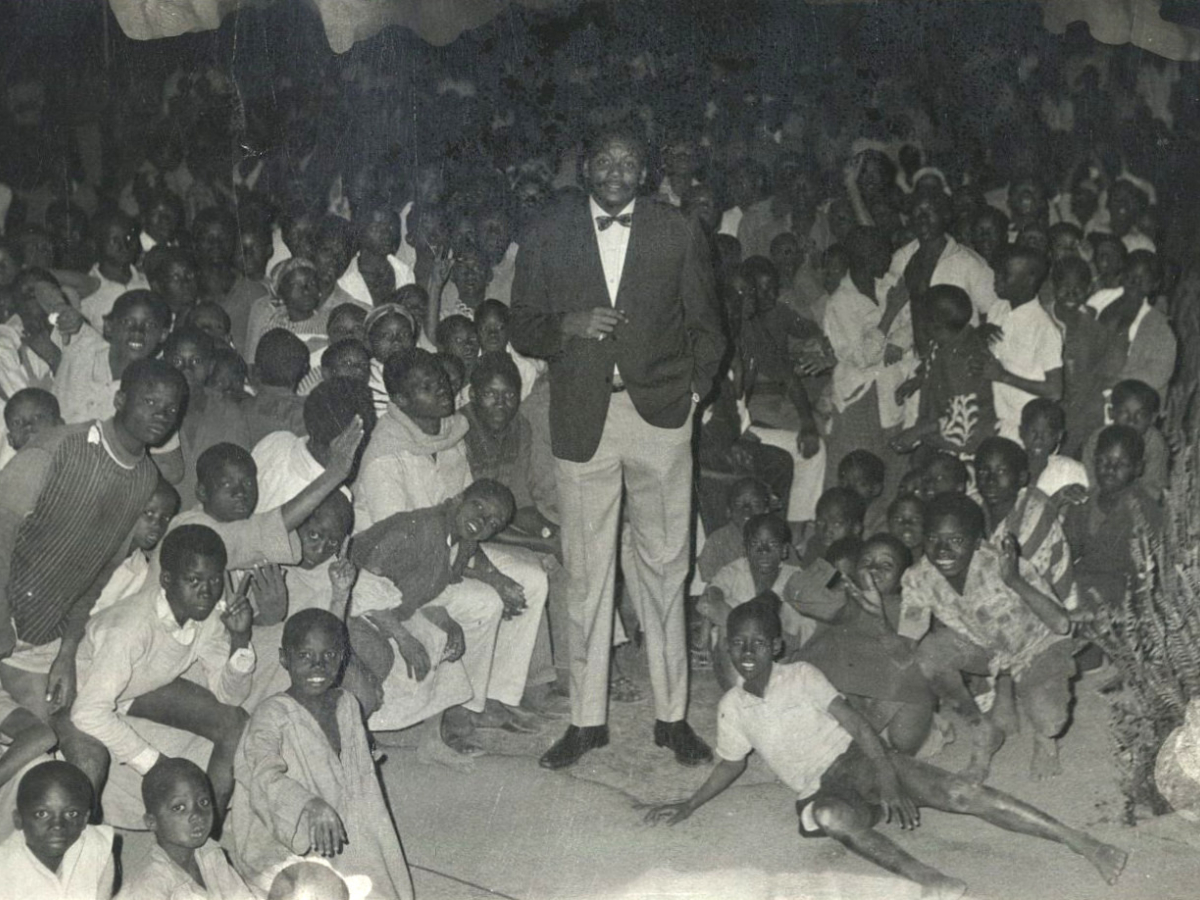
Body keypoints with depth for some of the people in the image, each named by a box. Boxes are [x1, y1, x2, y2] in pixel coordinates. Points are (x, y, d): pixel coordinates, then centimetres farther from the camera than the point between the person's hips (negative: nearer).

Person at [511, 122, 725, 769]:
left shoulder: (676, 236, 6)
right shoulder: (547, 238, 6)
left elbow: (705, 323, 13)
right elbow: (523, 331, 6)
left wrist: (696, 386, 1)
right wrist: (568, 326, -13)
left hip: (660, 412, 0)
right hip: (582, 417, 0)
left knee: (664, 565, 4)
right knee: (585, 570, 4)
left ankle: (671, 715, 13)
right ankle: (586, 719, 13)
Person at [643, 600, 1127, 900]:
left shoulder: (801, 676, 0)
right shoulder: (733, 707, 8)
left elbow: (856, 724, -6)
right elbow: (731, 765, 23)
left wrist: (889, 783, -17)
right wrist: (688, 806, 16)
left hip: (857, 761, -1)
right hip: (820, 790, 1)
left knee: (959, 792, -22)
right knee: (830, 816, -40)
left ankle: (1083, 844, -25)